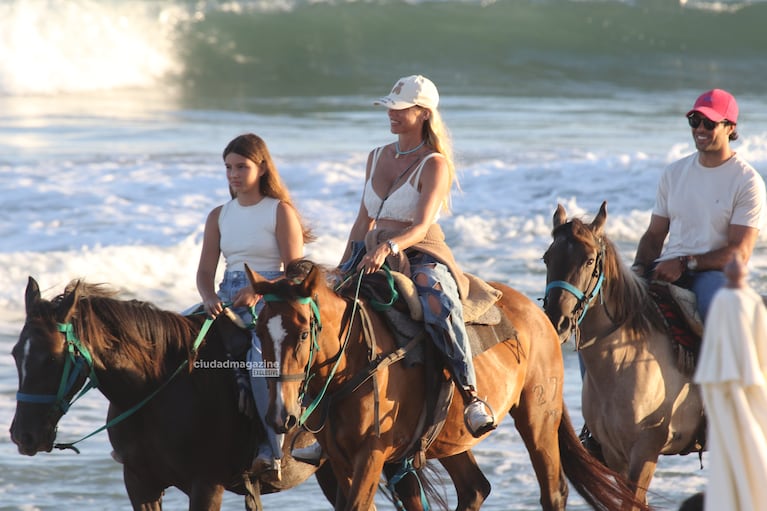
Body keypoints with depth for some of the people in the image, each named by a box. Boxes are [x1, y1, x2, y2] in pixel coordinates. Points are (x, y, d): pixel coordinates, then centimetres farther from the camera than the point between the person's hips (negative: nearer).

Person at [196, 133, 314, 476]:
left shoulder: (280, 212, 1)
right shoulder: (219, 216, 16)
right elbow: (205, 270, 10)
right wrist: (209, 298, -13)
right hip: (228, 300, 6)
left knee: (260, 355, -33)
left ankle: (272, 450, -29)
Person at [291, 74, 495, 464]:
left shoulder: (434, 164, -7)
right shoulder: (377, 158, 14)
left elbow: (421, 226, -19)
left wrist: (389, 248, -37)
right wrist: (343, 270, 13)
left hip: (421, 257, -7)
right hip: (375, 257, 7)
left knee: (438, 307, -41)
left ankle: (471, 396, -32)